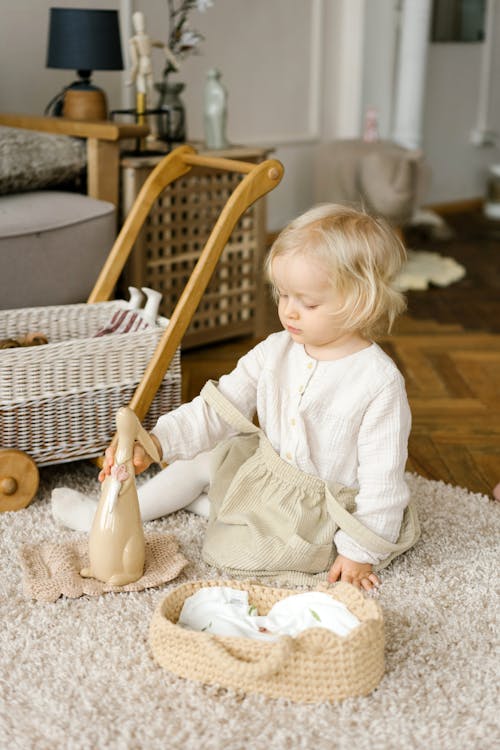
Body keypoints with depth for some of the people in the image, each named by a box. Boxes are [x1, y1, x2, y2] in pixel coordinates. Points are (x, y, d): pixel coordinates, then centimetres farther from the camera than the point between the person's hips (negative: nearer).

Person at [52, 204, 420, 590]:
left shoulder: (380, 383, -24)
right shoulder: (275, 352, -6)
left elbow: (382, 476, -20)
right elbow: (216, 409, -9)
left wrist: (360, 552, -18)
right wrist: (154, 442, -24)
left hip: (325, 511, -6)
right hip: (265, 472, 6)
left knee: (231, 550, -18)